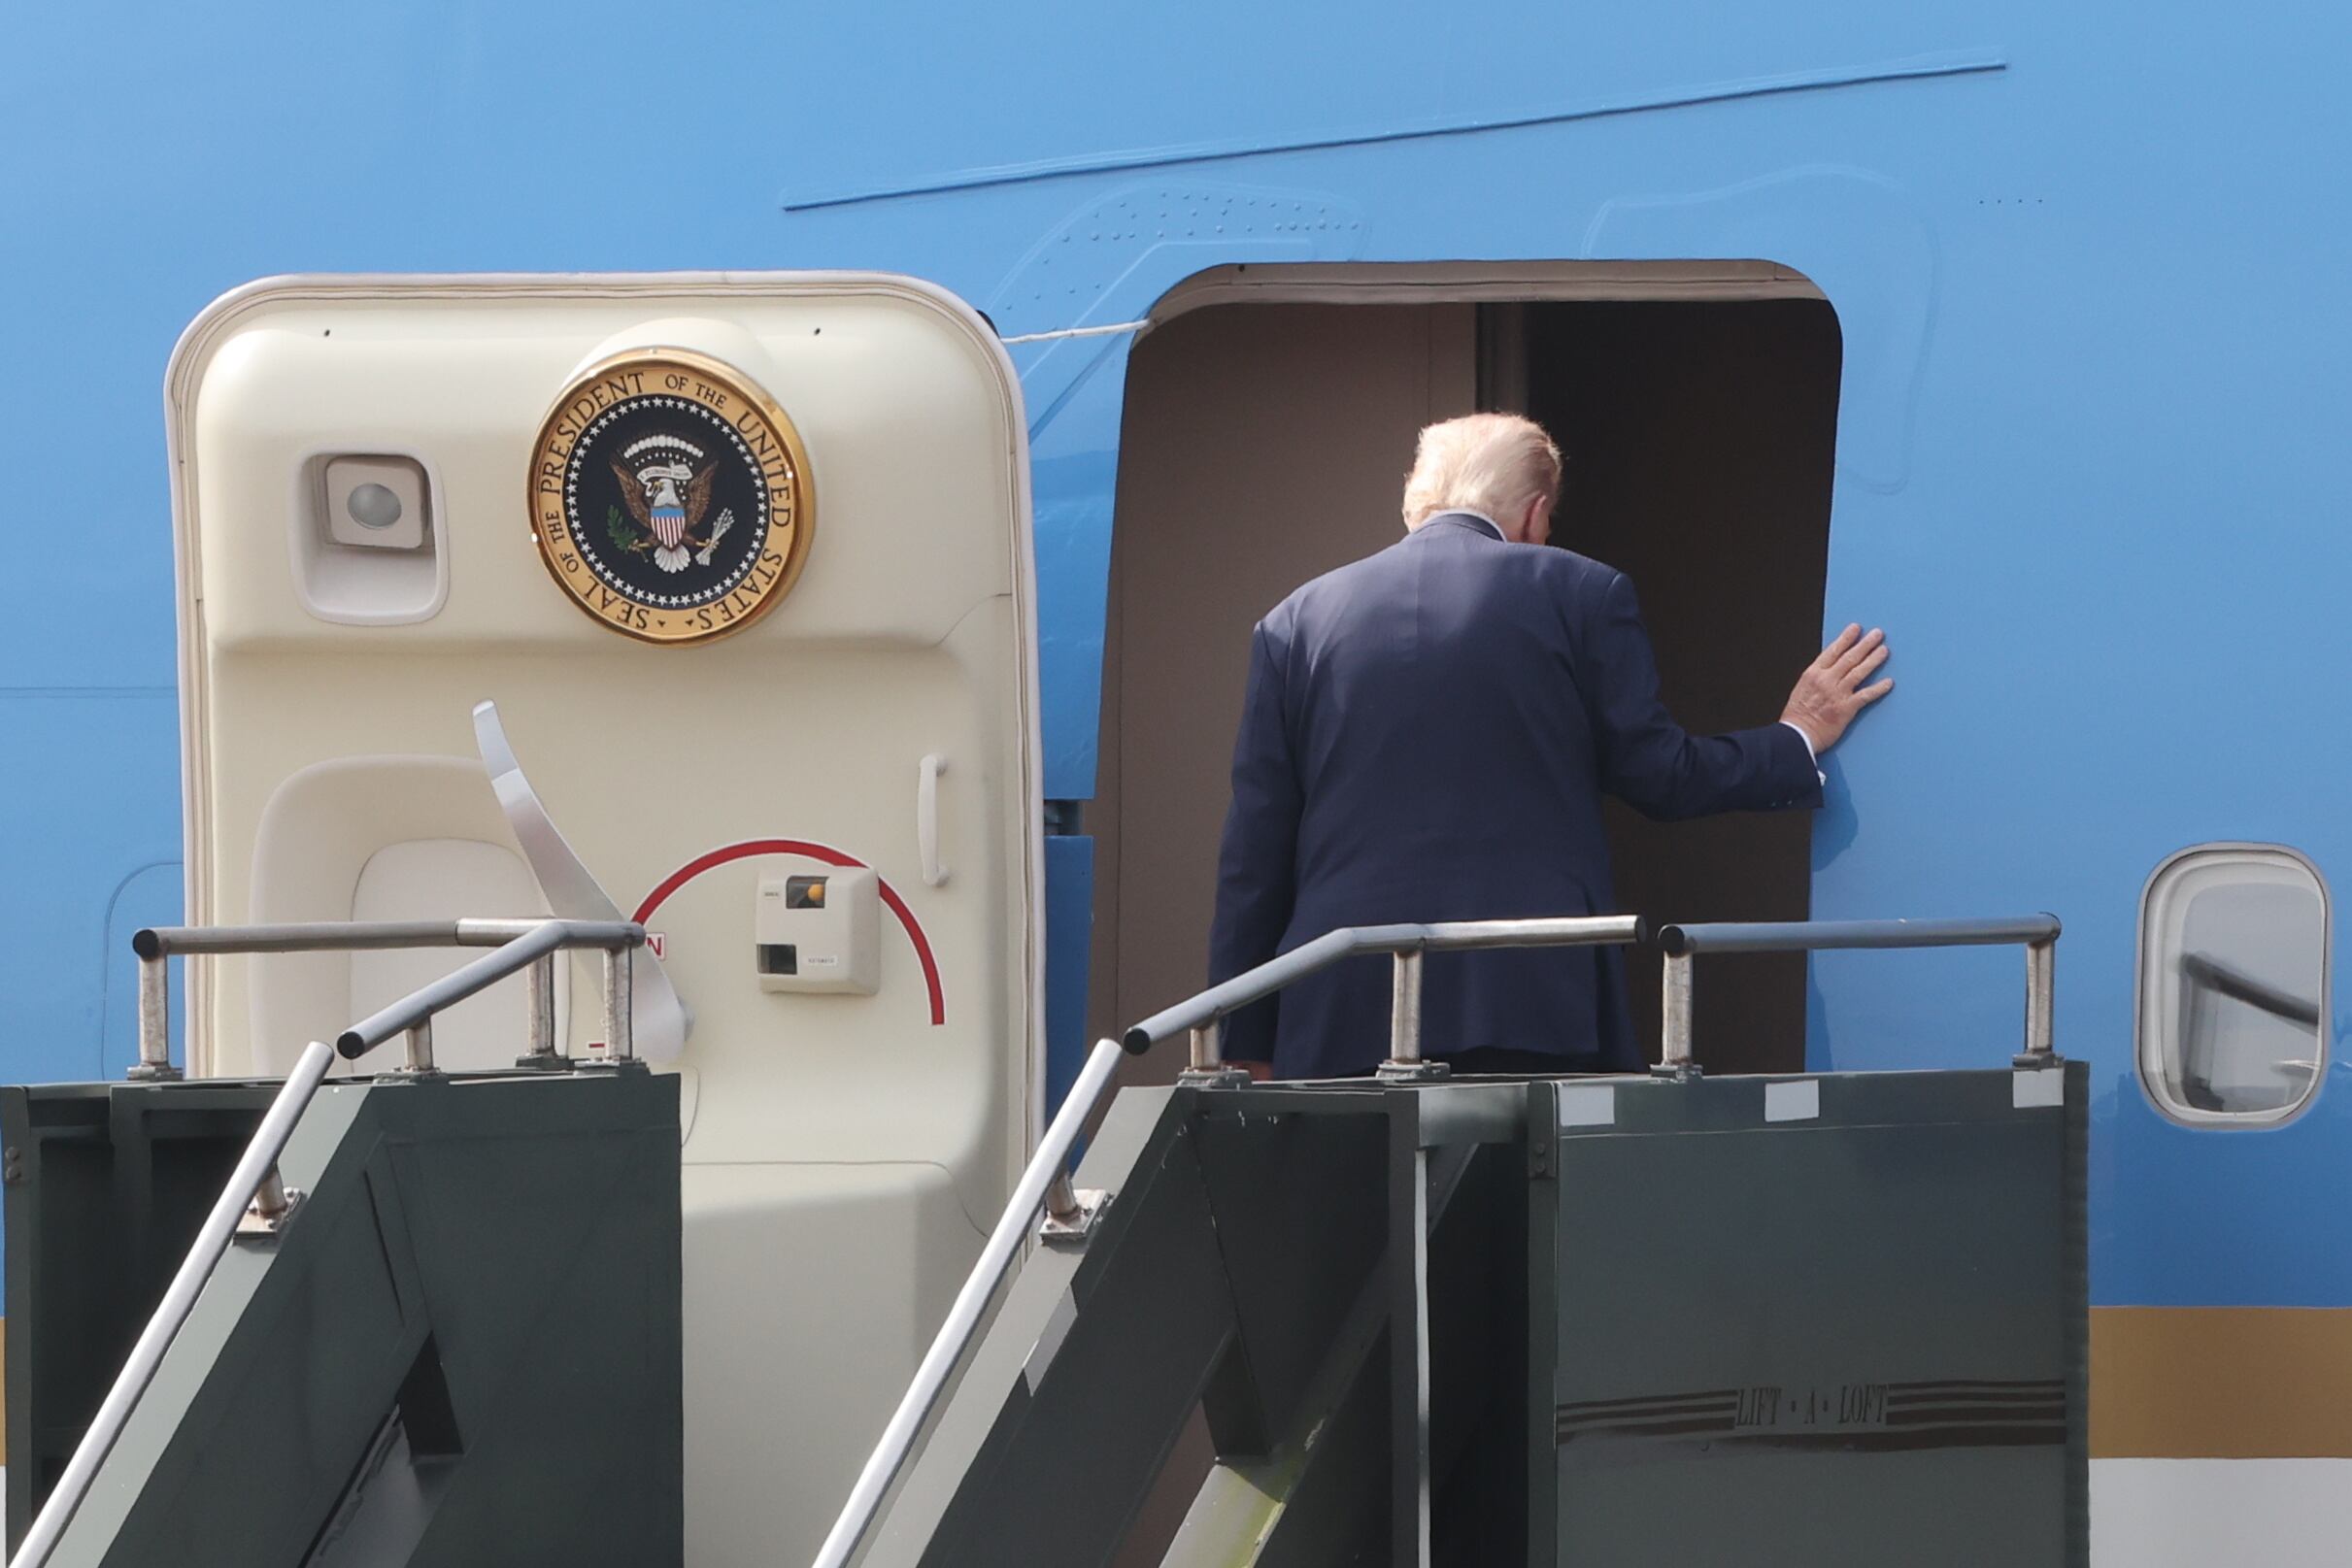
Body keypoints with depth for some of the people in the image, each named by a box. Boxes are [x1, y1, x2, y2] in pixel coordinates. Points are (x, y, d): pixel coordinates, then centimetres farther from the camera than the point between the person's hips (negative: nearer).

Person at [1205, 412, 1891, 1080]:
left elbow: (1255, 849, 10)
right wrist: (1797, 741, 24)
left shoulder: (1294, 622, 11)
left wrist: (1243, 1041, 12)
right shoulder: (1581, 594, 4)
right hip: (1538, 1005, -2)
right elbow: (1655, 772, 6)